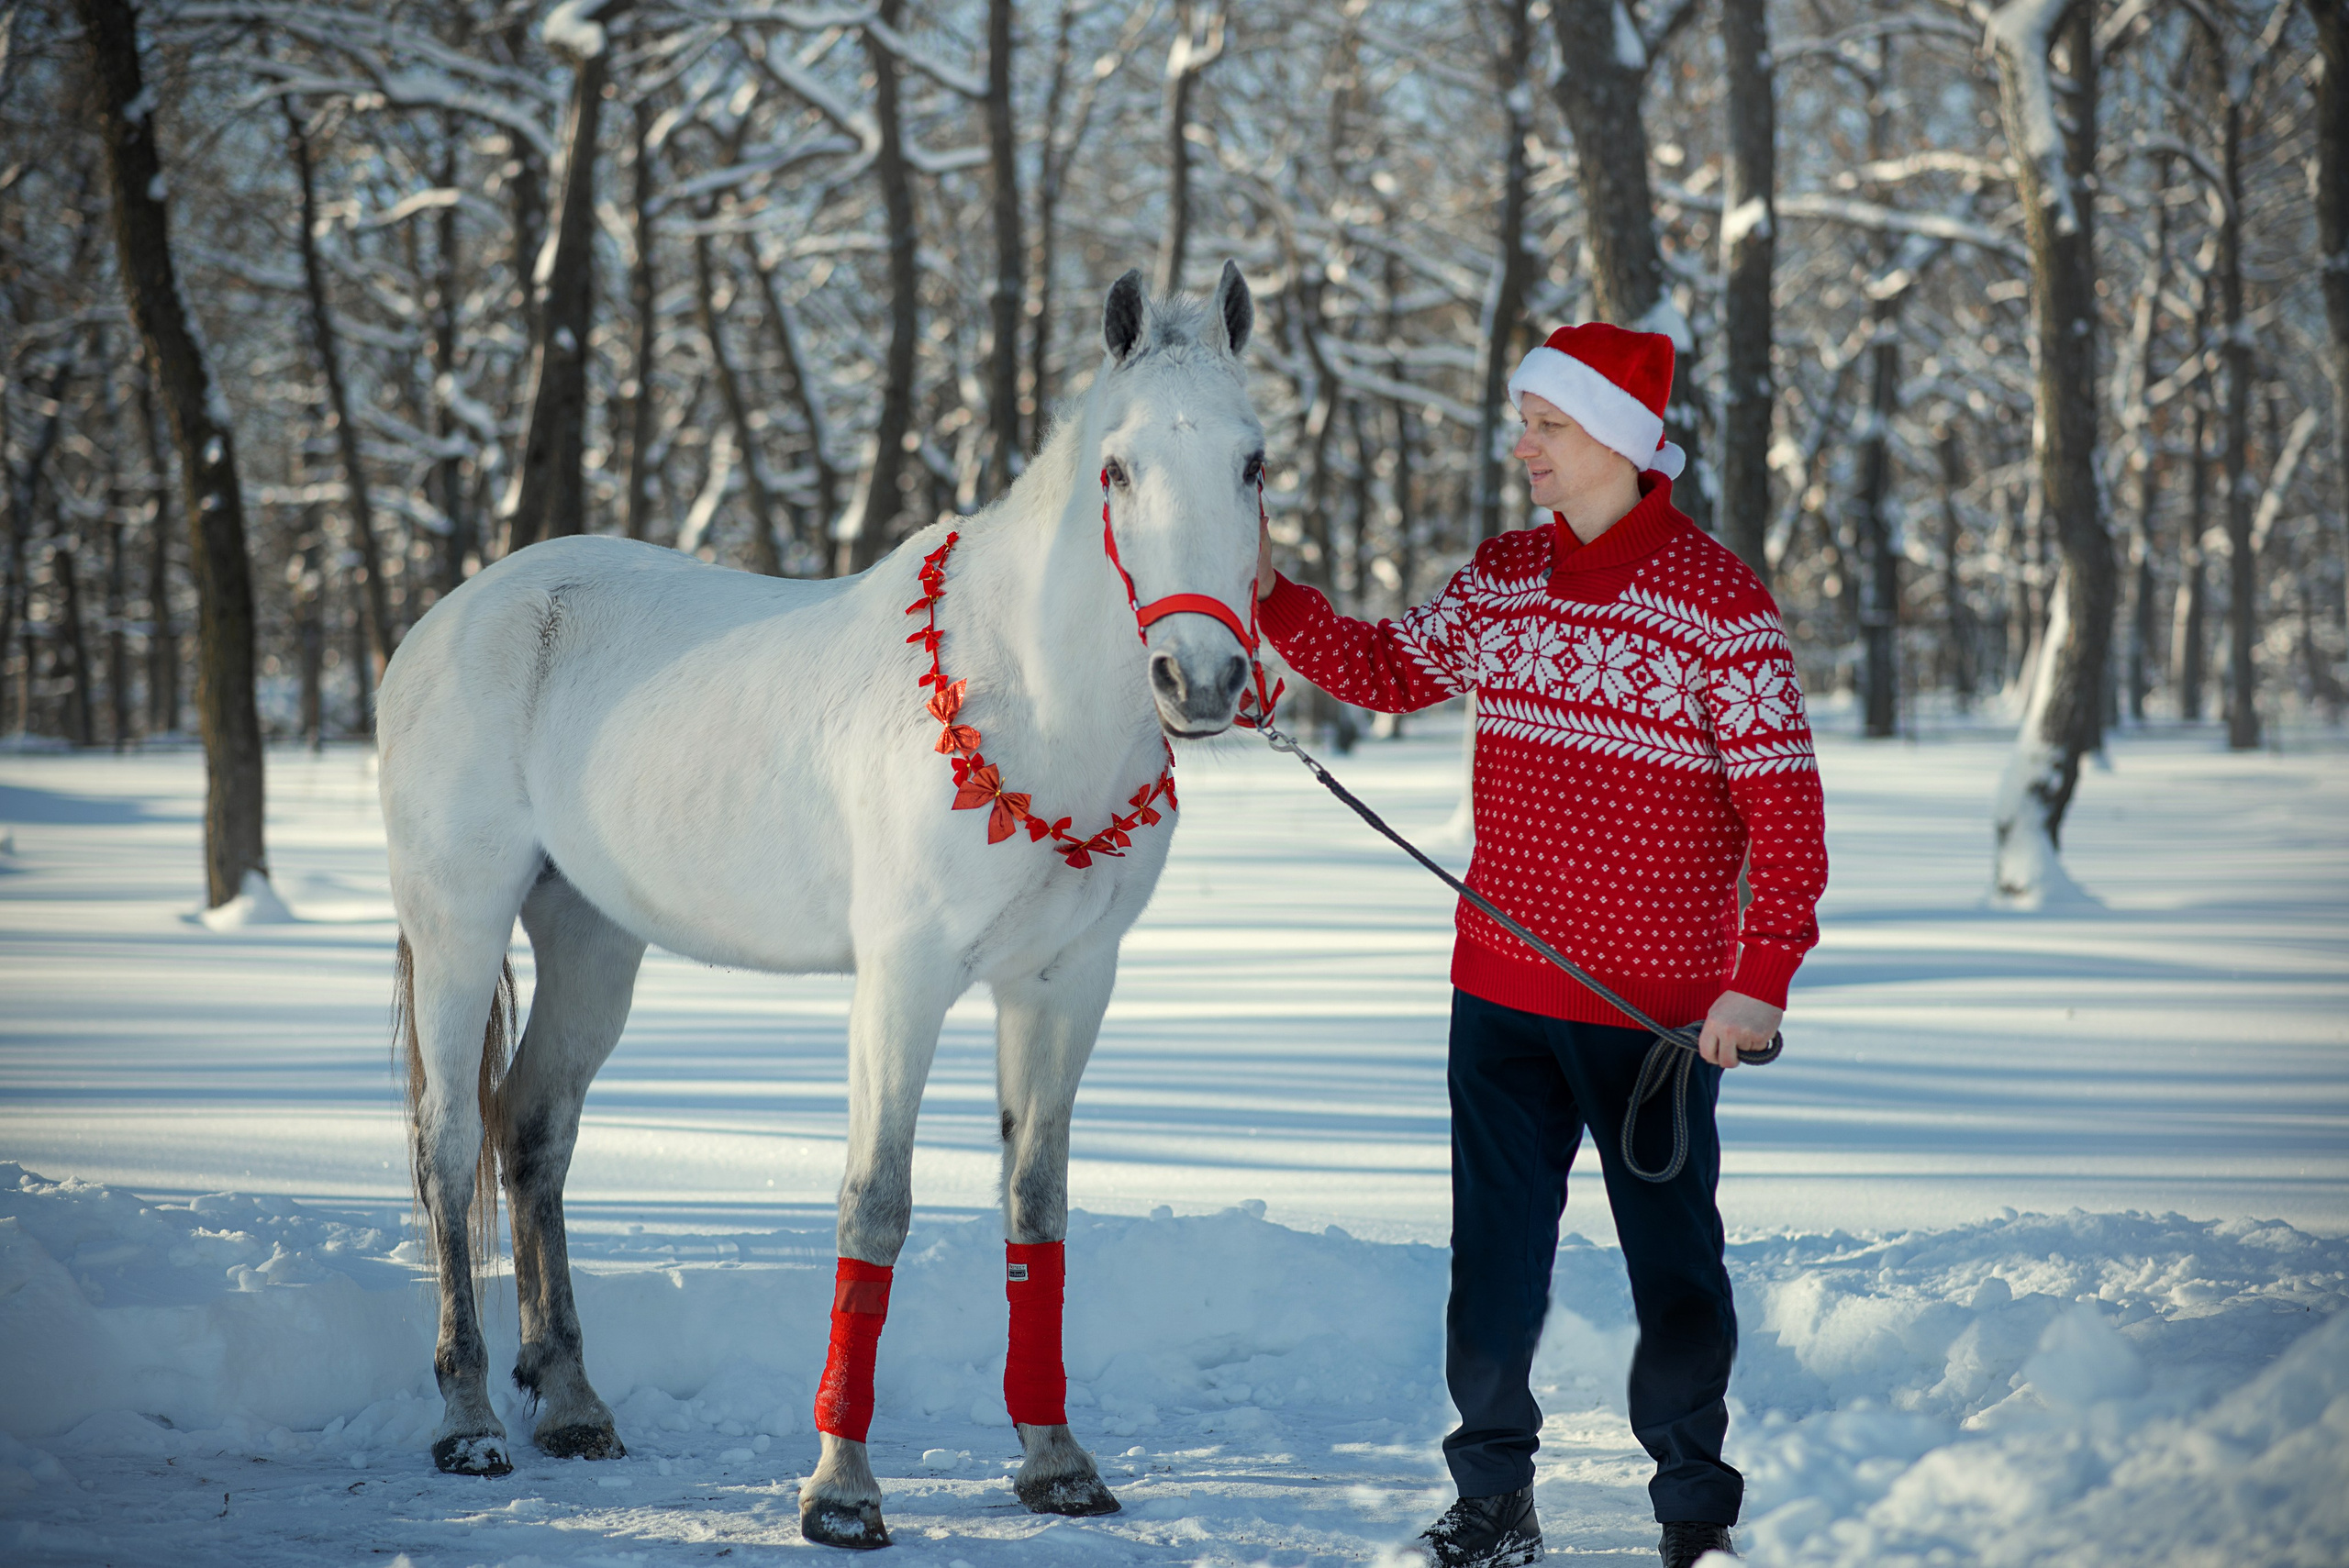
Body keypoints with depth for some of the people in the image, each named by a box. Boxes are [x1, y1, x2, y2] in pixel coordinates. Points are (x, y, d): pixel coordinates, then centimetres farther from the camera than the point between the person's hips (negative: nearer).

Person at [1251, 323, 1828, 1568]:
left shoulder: (1716, 600, -11)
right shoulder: (1499, 581, 7)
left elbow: (1783, 801, -12)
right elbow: (1388, 671, 20)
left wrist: (1763, 976, -17)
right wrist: (1271, 596, 7)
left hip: (1658, 1007, -5)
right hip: (1501, 988, 5)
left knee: (1674, 1265, 4)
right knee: (1494, 1254, 8)